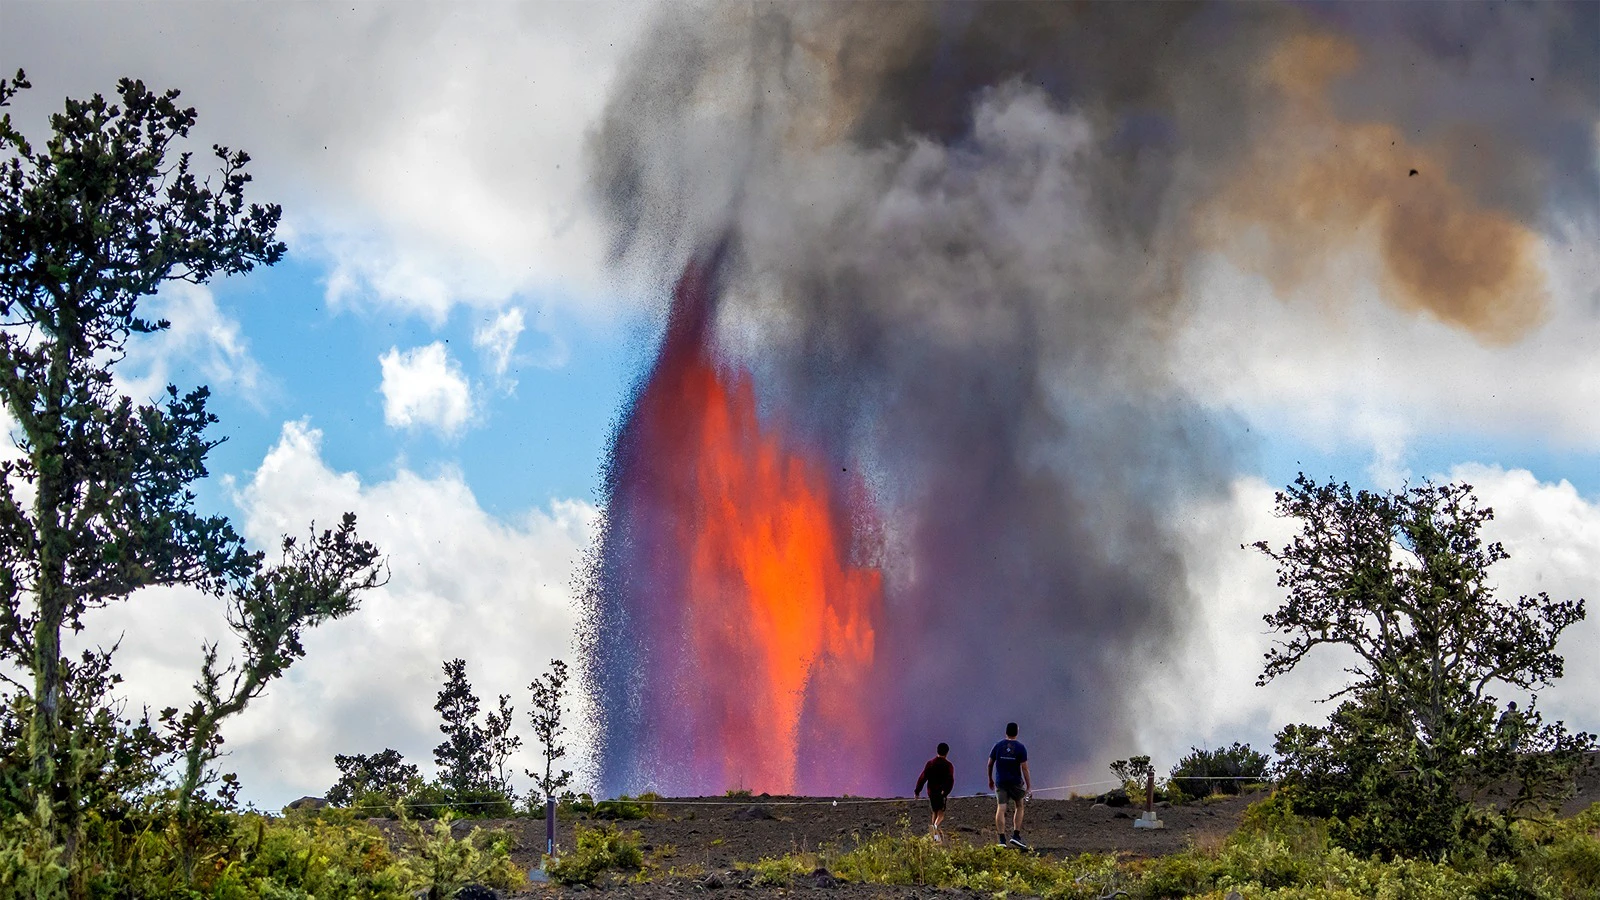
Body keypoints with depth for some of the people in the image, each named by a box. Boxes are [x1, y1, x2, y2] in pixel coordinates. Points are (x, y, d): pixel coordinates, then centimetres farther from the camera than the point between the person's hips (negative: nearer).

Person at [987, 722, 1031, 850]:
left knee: (1000, 809, -2)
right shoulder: (1020, 748, -5)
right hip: (1016, 782, -1)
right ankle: (1016, 836, 6)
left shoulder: (998, 746, 2)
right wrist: (1029, 786, -5)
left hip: (1000, 782, 1)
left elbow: (990, 764, 7)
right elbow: (1024, 768, -8)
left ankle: (1002, 840, -9)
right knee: (1019, 807, 16)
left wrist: (990, 779, 21)